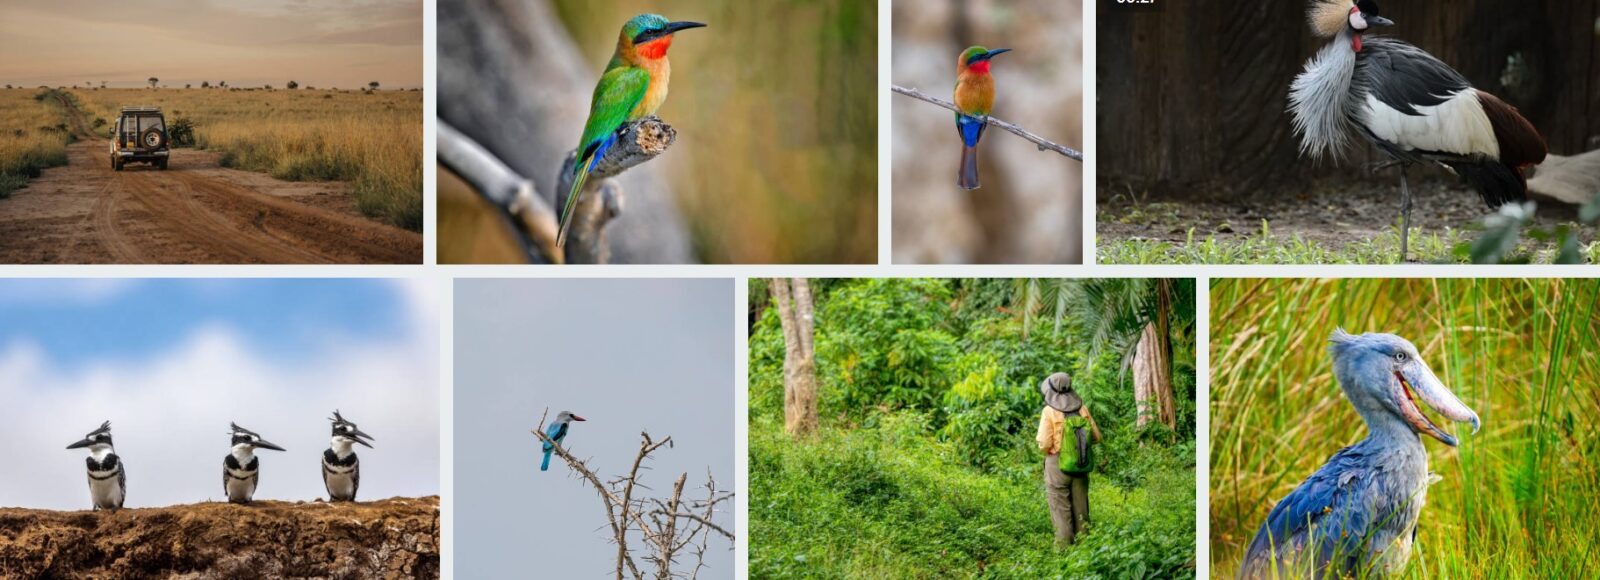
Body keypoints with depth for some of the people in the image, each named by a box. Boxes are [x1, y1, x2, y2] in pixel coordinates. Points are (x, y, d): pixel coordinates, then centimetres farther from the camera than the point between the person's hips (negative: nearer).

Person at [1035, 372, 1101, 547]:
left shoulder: (1049, 411, -10)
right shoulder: (1082, 409, 1)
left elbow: (1044, 443, -13)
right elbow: (1096, 437, 5)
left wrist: (1045, 449, 9)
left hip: (1057, 463, -4)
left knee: (1060, 508, -1)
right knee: (1080, 507, 12)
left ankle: (1064, 545, -4)